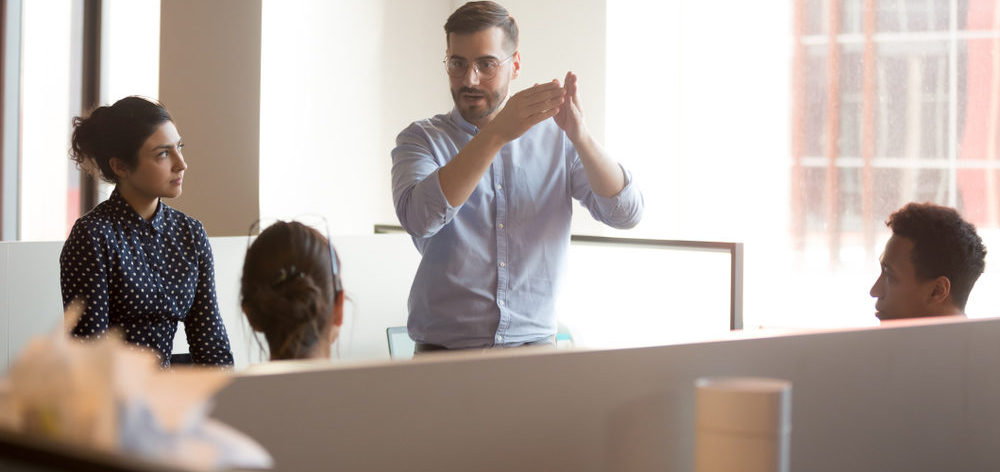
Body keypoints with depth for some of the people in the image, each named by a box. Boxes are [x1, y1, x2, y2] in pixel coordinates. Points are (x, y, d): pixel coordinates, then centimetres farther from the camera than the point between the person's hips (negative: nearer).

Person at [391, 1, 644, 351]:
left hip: (534, 345, 2)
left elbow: (626, 213, -4)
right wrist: (497, 134, -25)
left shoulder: (554, 138, 8)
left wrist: (580, 136, -20)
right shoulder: (421, 139, 4)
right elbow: (418, 218, -17)